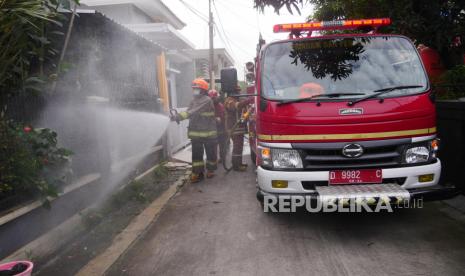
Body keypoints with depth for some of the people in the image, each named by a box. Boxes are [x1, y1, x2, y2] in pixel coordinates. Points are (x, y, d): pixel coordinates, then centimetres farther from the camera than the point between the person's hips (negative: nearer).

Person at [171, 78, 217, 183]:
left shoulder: (207, 100, -15)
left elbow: (194, 112, -26)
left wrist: (179, 116, -33)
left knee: (210, 152, 9)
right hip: (196, 133, 6)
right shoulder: (193, 101, 12)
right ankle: (197, 173, 11)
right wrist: (177, 116, -18)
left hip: (208, 132, -6)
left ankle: (210, 170, 25)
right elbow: (189, 112, 2)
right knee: (196, 154, 5)